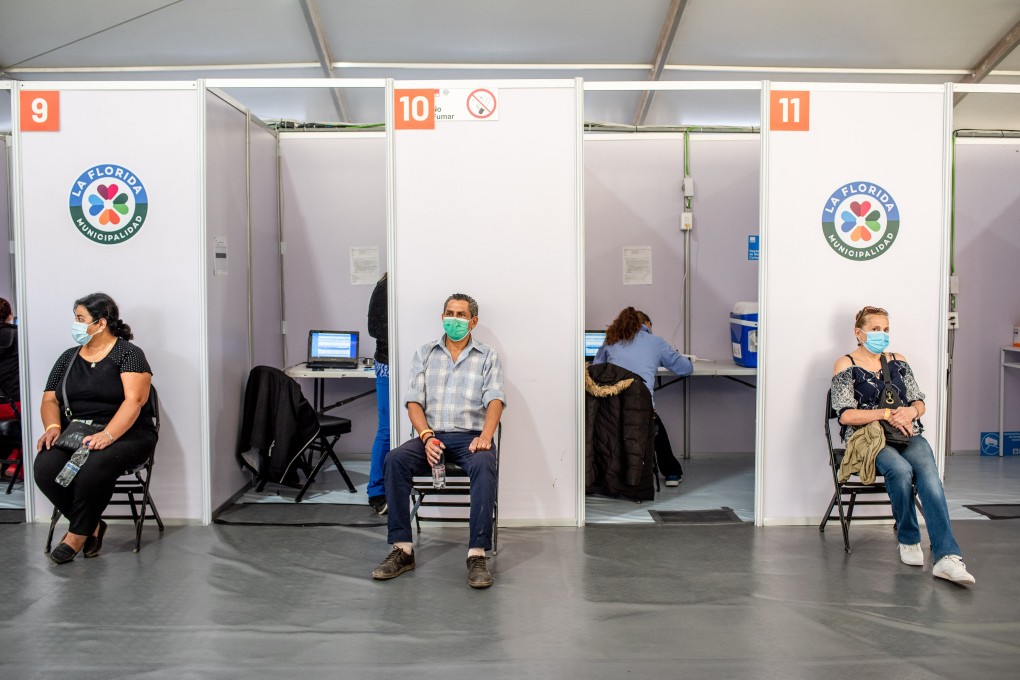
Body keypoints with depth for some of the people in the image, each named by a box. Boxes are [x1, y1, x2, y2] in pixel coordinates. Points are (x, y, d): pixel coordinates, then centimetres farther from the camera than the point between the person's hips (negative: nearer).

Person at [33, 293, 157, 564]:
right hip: (74, 434, 5)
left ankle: (78, 534, -10)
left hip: (124, 433, -5)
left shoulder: (128, 354, -3)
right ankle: (92, 525, -4)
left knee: (93, 468, -35)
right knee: (45, 468, -24)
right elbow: (50, 400, 14)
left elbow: (134, 399, -16)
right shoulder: (68, 358, 16)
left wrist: (107, 435, -29)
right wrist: (53, 427, -9)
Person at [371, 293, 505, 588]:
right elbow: (414, 401, 5)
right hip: (431, 435, 2)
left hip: (470, 437, -2)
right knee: (395, 459, -27)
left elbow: (495, 399, -4)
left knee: (483, 464, -35)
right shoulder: (425, 353, 14)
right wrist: (426, 436, -14)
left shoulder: (487, 356, 9)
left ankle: (477, 554, -32)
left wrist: (486, 435, -24)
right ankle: (402, 549, -22)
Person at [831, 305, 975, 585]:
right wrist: (887, 413, -16)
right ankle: (908, 540, -11)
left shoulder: (898, 361, 19)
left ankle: (946, 557, -38)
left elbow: (920, 403, 16)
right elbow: (846, 415, -7)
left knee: (928, 472, -28)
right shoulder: (846, 365, 4)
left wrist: (910, 411, -9)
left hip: (907, 435, 4)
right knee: (901, 470, -34)